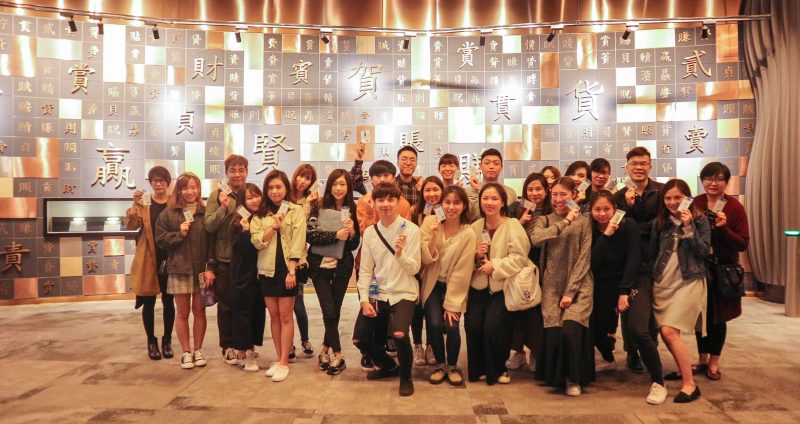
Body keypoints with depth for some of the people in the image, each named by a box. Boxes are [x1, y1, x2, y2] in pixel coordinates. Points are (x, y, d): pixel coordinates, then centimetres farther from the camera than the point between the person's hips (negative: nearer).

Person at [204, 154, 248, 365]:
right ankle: (227, 346, 23)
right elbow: (209, 225, -10)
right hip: (223, 260, -1)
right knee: (225, 305, 9)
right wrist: (223, 208, -23)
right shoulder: (217, 195, -3)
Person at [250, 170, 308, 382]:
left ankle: (284, 363, 6)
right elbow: (256, 241, -1)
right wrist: (273, 226, -13)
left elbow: (298, 243, -8)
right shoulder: (261, 214, 10)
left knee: (285, 316, -1)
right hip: (267, 269, 4)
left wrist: (291, 270, -14)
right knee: (274, 316, 9)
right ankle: (279, 359, 19)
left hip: (287, 268, -4)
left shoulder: (296, 211, -1)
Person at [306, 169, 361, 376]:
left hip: (342, 267, 2)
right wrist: (335, 235, -24)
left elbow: (354, 245, 1)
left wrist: (352, 232, -20)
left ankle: (326, 350, 28)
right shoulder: (319, 207, -6)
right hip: (320, 266, -2)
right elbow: (310, 235, -16)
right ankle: (337, 355, 11)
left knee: (335, 310, 9)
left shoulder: (352, 209, -1)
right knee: (329, 311, -3)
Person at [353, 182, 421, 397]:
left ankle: (405, 376, 3)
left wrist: (400, 254, -30)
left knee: (399, 334, -28)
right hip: (377, 294, 5)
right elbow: (365, 270, 4)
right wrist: (364, 300, -6)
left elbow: (414, 269, -11)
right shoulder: (369, 232, 2)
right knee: (360, 338, 0)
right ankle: (389, 366, 31)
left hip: (403, 294, -4)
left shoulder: (411, 230, -9)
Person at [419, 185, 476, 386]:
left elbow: (461, 272, -12)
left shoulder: (468, 234, -12)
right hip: (433, 285, 1)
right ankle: (440, 365, 11)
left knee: (452, 327, -17)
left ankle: (453, 366, 12)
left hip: (454, 287, -1)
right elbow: (426, 260, -10)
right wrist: (433, 236, -26)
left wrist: (451, 304, -14)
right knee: (435, 324, -17)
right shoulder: (430, 222, -7)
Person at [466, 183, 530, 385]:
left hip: (503, 287, -4)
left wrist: (495, 265, -20)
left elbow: (519, 258, -13)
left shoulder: (513, 226, -5)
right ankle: (478, 369, 11)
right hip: (479, 286, 4)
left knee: (492, 326, -18)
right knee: (472, 325, -14)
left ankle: (497, 369, 9)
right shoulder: (475, 226, 9)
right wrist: (476, 255, -6)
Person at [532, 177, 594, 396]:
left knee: (570, 330, -19)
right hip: (551, 286, 2)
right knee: (553, 333, -11)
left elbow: (584, 259, -2)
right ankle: (555, 376, 15)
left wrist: (570, 292, -10)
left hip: (578, 286, -1)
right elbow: (536, 238, -13)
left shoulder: (583, 222, 5)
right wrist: (565, 221, -13)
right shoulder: (544, 220, 11)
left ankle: (573, 378, 4)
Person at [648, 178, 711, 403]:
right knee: (665, 334, 6)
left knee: (669, 332, -16)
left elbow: (704, 252, -11)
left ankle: (690, 385, -5)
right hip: (662, 283, 5)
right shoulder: (660, 222, 8)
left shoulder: (699, 219, -1)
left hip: (688, 282, -5)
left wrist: (688, 226, -18)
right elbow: (652, 253, 12)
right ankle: (685, 367, 31)